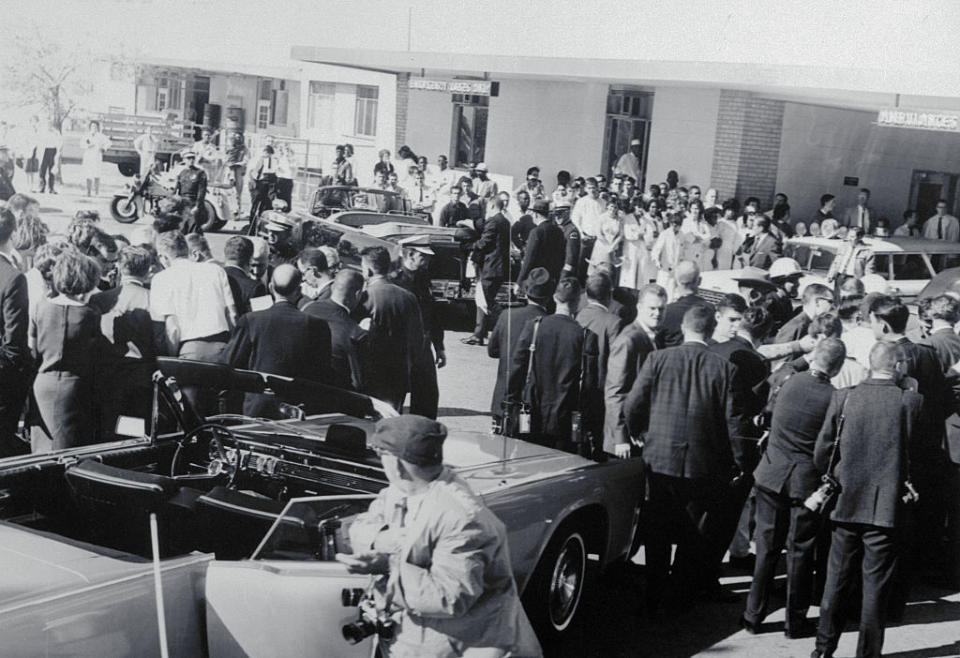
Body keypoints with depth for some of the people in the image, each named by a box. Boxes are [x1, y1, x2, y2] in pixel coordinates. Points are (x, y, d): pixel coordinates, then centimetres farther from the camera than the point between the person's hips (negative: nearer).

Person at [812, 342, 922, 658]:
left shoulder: (842, 398, -5)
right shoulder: (912, 401, -10)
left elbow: (821, 455, -3)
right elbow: (915, 456, -4)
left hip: (846, 503, 2)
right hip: (888, 508, -2)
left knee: (837, 578, 14)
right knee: (876, 584, 8)